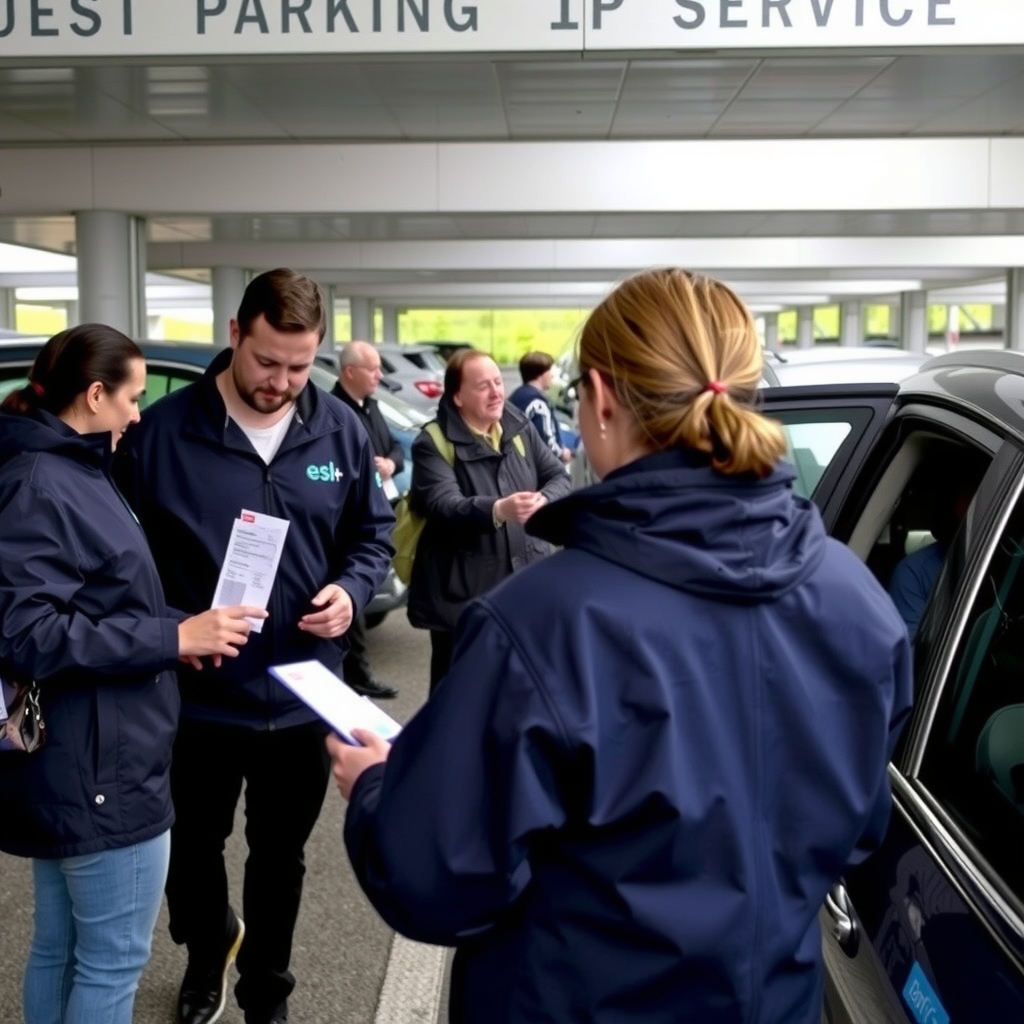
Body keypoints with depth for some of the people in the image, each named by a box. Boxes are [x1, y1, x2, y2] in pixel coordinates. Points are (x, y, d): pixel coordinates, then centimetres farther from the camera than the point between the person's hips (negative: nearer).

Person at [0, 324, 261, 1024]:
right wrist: (173, 637, -24)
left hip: (76, 765, 10)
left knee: (61, 948, 20)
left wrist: (169, 632, 10)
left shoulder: (69, 471, 13)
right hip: (97, 770, -10)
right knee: (113, 960, 3)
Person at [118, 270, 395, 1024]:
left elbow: (374, 533, 7)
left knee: (281, 856, 18)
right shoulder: (165, 430, -12)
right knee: (195, 844, 19)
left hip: (302, 695, 2)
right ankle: (207, 953, 50)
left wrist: (351, 590, -12)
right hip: (198, 692, -1)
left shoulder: (341, 431, -3)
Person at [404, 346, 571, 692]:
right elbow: (444, 505, -24)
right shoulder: (433, 444, -10)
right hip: (463, 594, -5)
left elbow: (558, 475, 10)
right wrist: (498, 510, -43)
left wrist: (545, 500, -14)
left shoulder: (520, 427, 8)